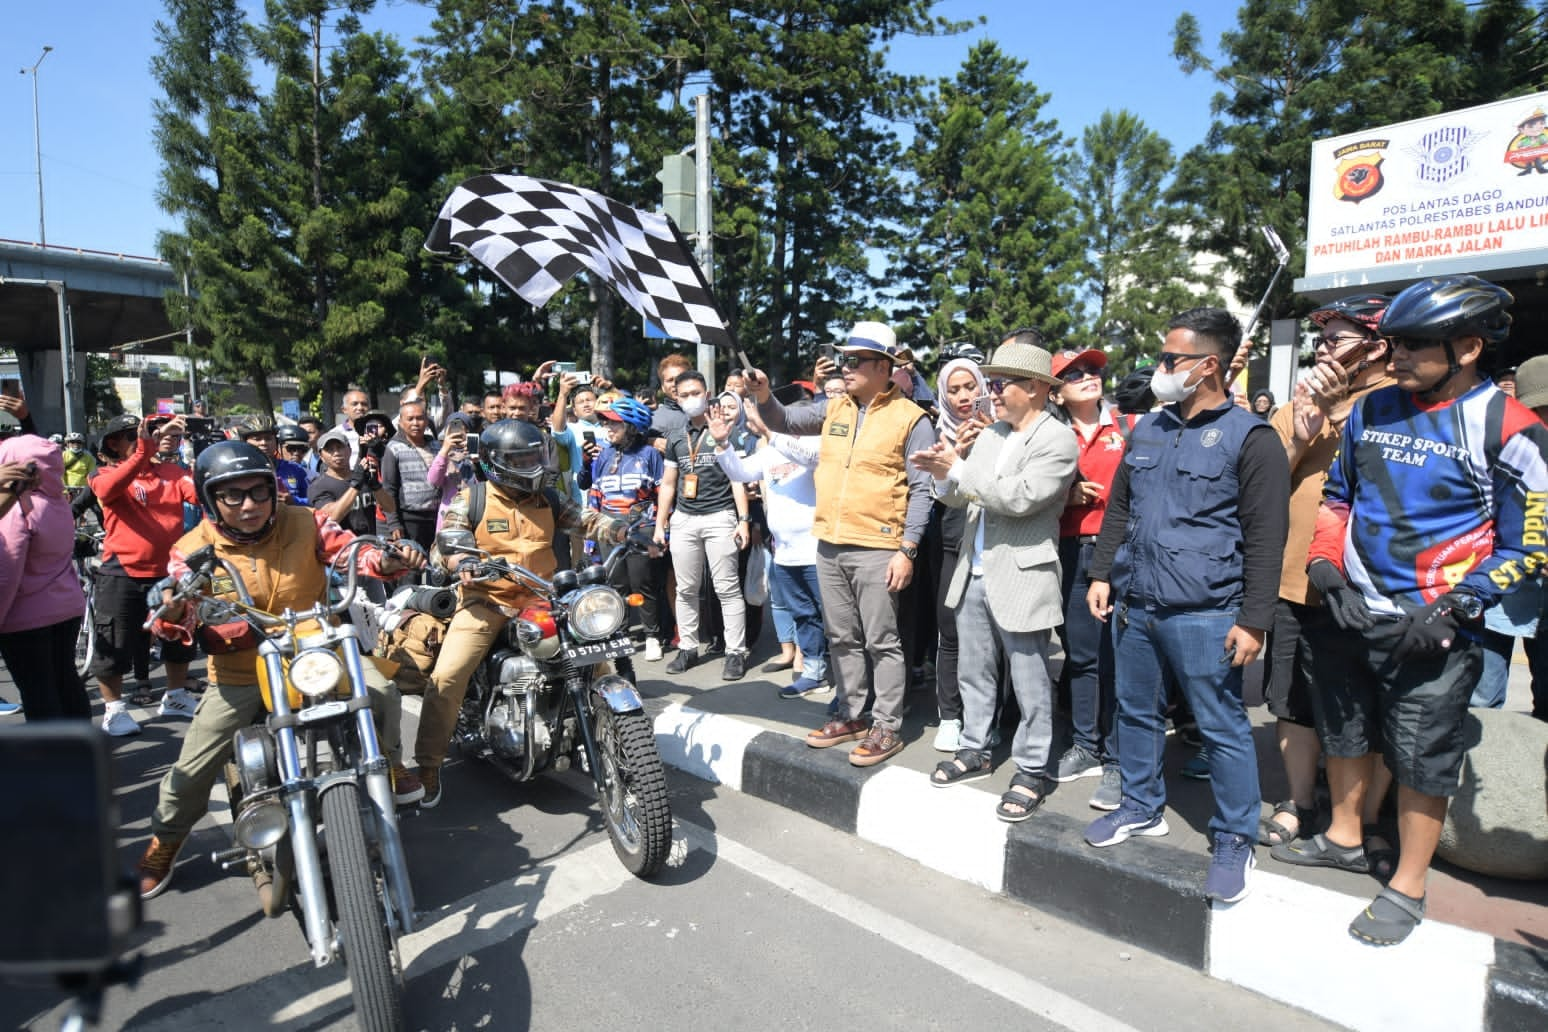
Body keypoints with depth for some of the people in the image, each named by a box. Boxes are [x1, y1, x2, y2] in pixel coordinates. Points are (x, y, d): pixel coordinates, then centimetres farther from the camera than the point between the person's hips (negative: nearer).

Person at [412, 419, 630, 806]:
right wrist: (464, 563, -26)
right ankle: (427, 766, -2)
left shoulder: (549, 498, 11)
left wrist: (627, 533, -14)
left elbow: (588, 520, 5)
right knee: (446, 675, -19)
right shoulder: (472, 500, 0)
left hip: (541, 600, 3)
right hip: (486, 600, -3)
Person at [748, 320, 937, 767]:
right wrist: (764, 397, -10)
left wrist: (908, 550, -14)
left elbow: (920, 490, -8)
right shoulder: (833, 407, 10)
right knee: (842, 639, 15)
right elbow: (784, 422, 12)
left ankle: (887, 727, 14)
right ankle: (849, 715, 29)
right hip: (829, 545, 6)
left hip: (877, 550, -6)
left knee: (882, 642, 2)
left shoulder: (911, 419, -6)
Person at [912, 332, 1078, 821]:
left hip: (1021, 579, -7)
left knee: (1030, 685, 5)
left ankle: (1032, 772, 19)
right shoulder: (989, 435, 11)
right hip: (973, 575, 7)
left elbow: (1019, 497, -24)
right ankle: (975, 751, 34)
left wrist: (958, 469, -17)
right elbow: (961, 496, 12)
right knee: (974, 673, 18)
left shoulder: (1058, 439, -11)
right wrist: (943, 475, -10)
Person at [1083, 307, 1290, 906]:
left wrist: (1253, 620, -13)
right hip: (1133, 605, 7)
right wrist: (1102, 575, 10)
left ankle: (1235, 841, 20)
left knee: (1223, 728, 4)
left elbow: (1264, 540, -10)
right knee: (1135, 712, 16)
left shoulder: (1250, 438, -6)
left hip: (1203, 615, -6)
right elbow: (1118, 509, 18)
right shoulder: (1146, 430, 12)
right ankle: (1141, 807, 35)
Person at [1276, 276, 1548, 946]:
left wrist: (1451, 610, -17)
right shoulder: (1371, 410, 4)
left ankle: (1408, 889, 24)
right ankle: (1344, 839, 41)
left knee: (1422, 759, 6)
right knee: (1346, 732, 20)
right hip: (1348, 614, 6)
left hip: (1430, 630, -5)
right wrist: (1325, 565, 1)